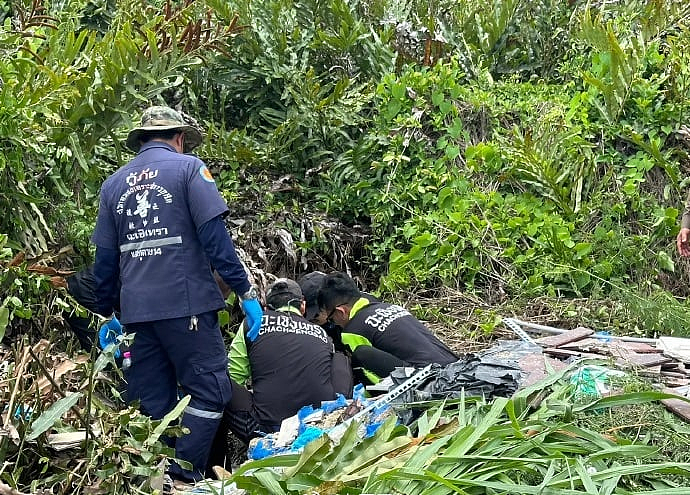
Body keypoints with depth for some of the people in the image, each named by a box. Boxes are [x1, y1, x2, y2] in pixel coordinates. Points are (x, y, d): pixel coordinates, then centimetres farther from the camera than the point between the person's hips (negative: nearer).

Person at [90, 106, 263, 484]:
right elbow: (214, 237, -9)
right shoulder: (188, 167, 1)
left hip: (136, 310, 6)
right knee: (209, 391, 0)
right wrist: (245, 292, -7)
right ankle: (183, 478, -8)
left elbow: (104, 258, 16)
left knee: (150, 403, 11)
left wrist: (105, 315, 24)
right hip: (185, 303, -5)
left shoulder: (114, 183, 16)